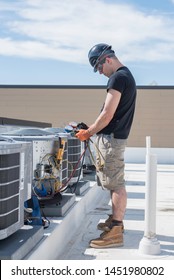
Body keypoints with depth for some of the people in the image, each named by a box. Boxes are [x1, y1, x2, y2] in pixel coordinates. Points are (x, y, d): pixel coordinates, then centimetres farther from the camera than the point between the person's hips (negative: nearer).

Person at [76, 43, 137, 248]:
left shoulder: (117, 78, -14)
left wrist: (87, 133, -6)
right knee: (115, 183, 17)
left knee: (116, 185, -6)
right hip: (117, 136, 10)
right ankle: (115, 220, 29)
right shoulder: (127, 75, 18)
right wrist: (92, 131, 16)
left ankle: (115, 233, -1)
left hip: (110, 138, -10)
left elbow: (107, 115, -19)